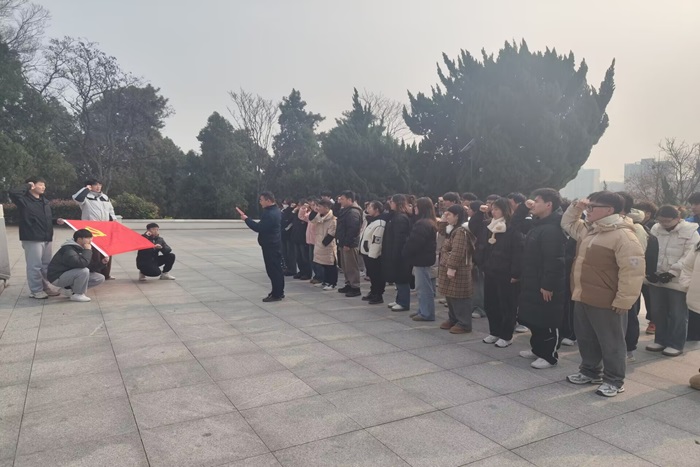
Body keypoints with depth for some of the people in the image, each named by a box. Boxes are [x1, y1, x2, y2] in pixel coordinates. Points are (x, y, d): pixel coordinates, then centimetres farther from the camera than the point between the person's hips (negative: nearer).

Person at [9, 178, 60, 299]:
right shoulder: (25, 200, -8)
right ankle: (36, 291, 8)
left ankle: (46, 286, 28)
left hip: (47, 238, 8)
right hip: (32, 239, -8)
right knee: (35, 266, -2)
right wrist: (27, 186, -15)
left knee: (46, 265, 16)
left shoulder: (44, 201, 16)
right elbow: (13, 193, -28)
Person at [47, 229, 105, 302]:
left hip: (70, 274, 9)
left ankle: (68, 289, 5)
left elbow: (91, 266, 5)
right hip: (57, 277, -9)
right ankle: (77, 295, -13)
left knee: (100, 278, 0)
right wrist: (88, 250, -28)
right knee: (84, 271, -35)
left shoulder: (81, 249, 5)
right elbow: (81, 263, -41)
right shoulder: (68, 250, -25)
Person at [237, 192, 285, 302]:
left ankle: (276, 294, 0)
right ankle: (279, 292, 22)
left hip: (270, 245, -11)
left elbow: (258, 228, -23)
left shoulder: (269, 214, -22)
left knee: (272, 270, -5)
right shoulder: (276, 211, 12)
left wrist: (246, 219, -14)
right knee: (277, 268, 14)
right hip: (275, 244, 11)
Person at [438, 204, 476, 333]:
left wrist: (452, 268, -25)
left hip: (457, 270, -11)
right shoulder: (454, 230, 17)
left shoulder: (461, 231, -18)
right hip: (449, 268, 11)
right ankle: (453, 319, 27)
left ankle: (464, 324, 4)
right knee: (450, 296, 16)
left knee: (459, 297, -4)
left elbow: (457, 252, -25)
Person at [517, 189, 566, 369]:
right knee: (533, 319, 19)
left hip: (545, 286, -10)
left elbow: (553, 260, -25)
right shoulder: (538, 225, 12)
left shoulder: (552, 229, -21)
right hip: (532, 283, 10)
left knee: (548, 322, 2)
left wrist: (548, 285, -25)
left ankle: (550, 356, 15)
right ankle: (537, 349, 33)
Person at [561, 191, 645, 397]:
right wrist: (575, 207, 9)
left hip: (606, 302, -9)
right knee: (586, 339, 20)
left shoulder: (623, 236, -18)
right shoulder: (588, 230, 9)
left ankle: (614, 380, 22)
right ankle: (589, 371, 36)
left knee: (611, 343, 8)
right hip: (582, 298, 9)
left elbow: (632, 271, -21)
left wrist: (623, 301, -21)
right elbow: (567, 223, 28)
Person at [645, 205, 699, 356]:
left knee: (677, 315, 6)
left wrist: (671, 273, -20)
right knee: (658, 312, 14)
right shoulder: (655, 230, 3)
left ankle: (676, 344, 19)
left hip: (678, 281, -4)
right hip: (656, 279, 4)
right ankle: (661, 340, 29)